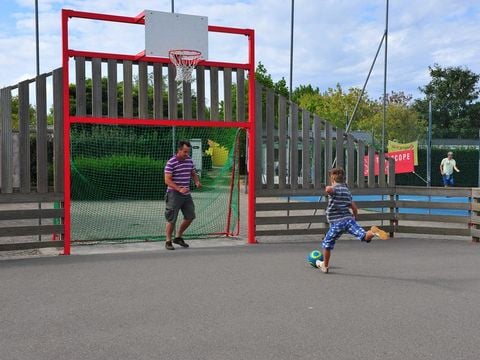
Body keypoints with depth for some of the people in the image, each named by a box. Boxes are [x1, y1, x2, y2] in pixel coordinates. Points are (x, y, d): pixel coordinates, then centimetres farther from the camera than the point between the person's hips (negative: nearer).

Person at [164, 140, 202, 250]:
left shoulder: (189, 160, 7)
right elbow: (167, 180, -16)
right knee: (172, 219, -2)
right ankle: (168, 241, 14)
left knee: (190, 217, 10)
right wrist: (179, 189, -28)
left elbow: (193, 174, 20)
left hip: (186, 194, 7)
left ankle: (178, 237, 28)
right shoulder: (171, 162, -13)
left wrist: (197, 182, -1)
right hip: (174, 194, -7)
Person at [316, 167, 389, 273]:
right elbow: (354, 208, 25)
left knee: (327, 244, 13)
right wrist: (354, 218, 36)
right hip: (349, 219, 5)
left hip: (337, 223, -5)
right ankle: (373, 232, -44)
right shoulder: (347, 190, 20)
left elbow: (329, 189, -33)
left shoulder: (334, 189, -2)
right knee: (364, 236, -12)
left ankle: (325, 265, 24)